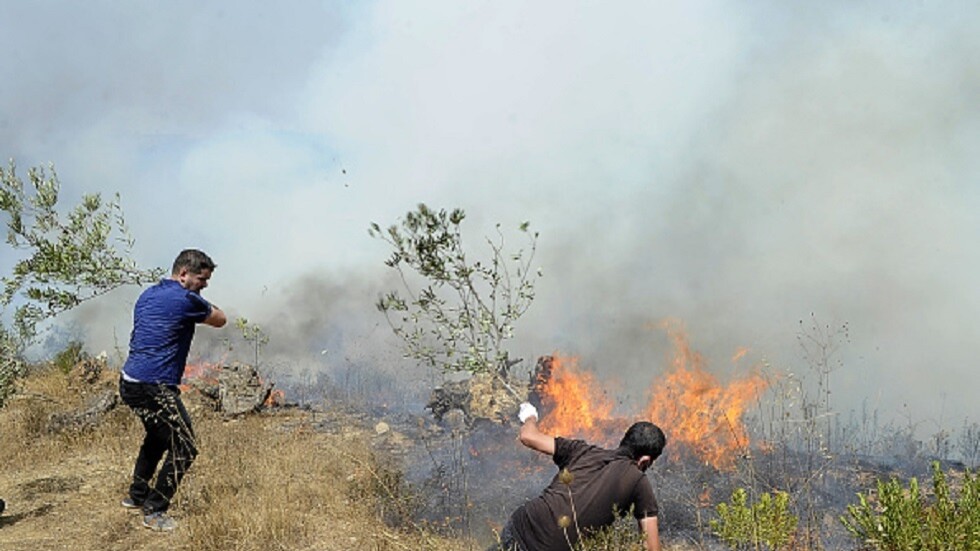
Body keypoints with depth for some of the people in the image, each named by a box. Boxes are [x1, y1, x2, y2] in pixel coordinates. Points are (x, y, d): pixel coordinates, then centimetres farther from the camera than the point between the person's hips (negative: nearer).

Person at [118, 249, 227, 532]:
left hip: (129, 381, 10)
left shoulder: (147, 295, 15)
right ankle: (154, 511, 0)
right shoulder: (186, 300, -12)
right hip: (153, 388, -10)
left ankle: (137, 494, 39)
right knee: (183, 449, -2)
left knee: (158, 436, 29)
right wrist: (201, 304, 17)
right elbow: (220, 319, 3)